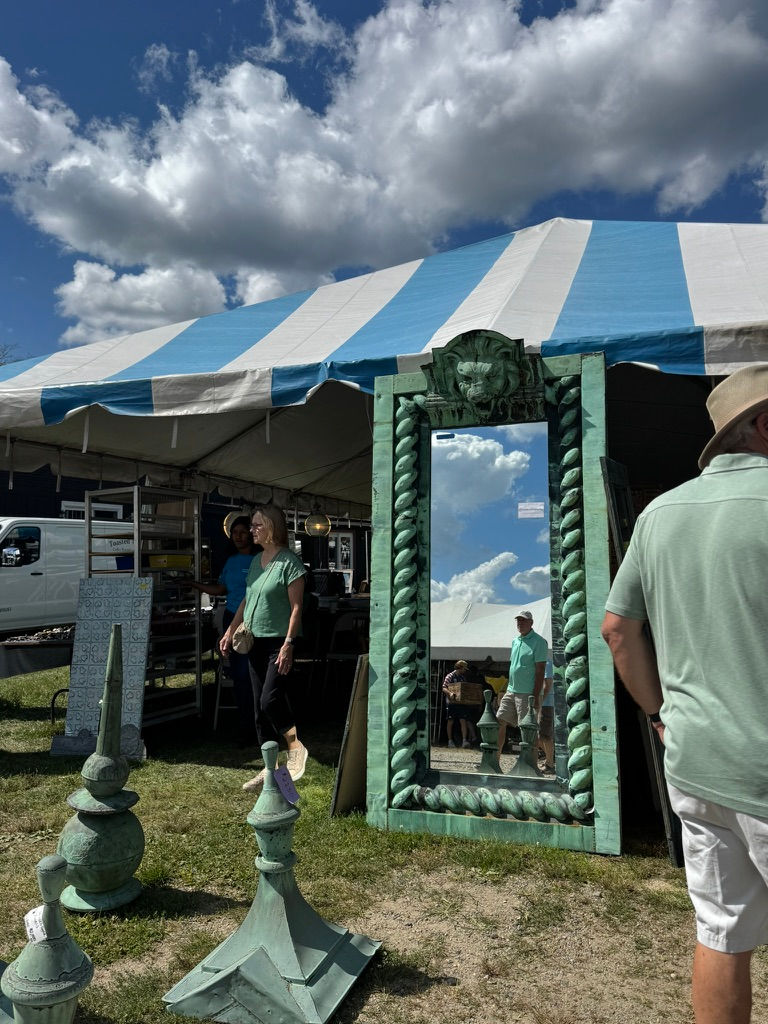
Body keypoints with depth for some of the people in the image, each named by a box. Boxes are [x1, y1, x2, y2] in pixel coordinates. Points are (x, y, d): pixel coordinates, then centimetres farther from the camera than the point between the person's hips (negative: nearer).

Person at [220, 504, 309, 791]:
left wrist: (288, 644, -20)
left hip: (278, 641, -8)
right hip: (255, 641, 8)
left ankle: (295, 747, 9)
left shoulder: (289, 562, -12)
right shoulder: (256, 561, 11)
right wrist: (230, 631, 15)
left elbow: (296, 607, -15)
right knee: (260, 706, 10)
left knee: (270, 700, -15)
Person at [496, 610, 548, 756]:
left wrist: (536, 696, -18)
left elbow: (540, 671, -13)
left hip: (528, 693, -8)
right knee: (499, 722, 5)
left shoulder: (538, 641, -8)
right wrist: (505, 692, 19)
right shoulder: (515, 641, 15)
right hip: (511, 691, 8)